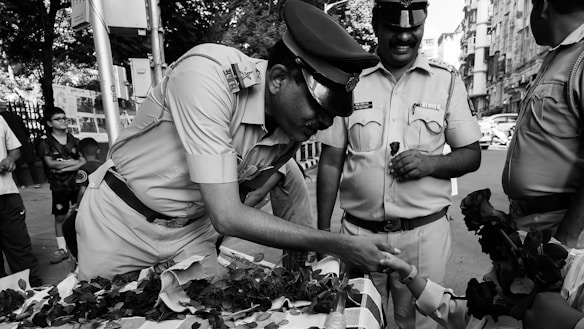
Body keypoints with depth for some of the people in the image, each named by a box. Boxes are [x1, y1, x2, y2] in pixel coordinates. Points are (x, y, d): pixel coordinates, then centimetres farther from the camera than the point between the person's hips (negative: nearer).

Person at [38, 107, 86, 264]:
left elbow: (84, 162, 0)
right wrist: (74, 162, -8)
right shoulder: (45, 142, 1)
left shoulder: (74, 140, 8)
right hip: (59, 186, -1)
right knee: (60, 217, 3)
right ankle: (62, 249, 13)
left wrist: (65, 167, -13)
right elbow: (50, 163, -9)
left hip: (77, 183, 1)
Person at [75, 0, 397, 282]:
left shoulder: (294, 128, -13)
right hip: (119, 221, -3)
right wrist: (338, 245, -31)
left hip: (193, 230, 4)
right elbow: (226, 216, -33)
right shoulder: (208, 74, -31)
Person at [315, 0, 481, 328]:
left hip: (425, 234, 0)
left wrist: (431, 162, -17)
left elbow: (472, 155, 4)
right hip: (358, 232, 1)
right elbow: (331, 162, 1)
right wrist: (323, 231, 0)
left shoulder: (447, 80, 0)